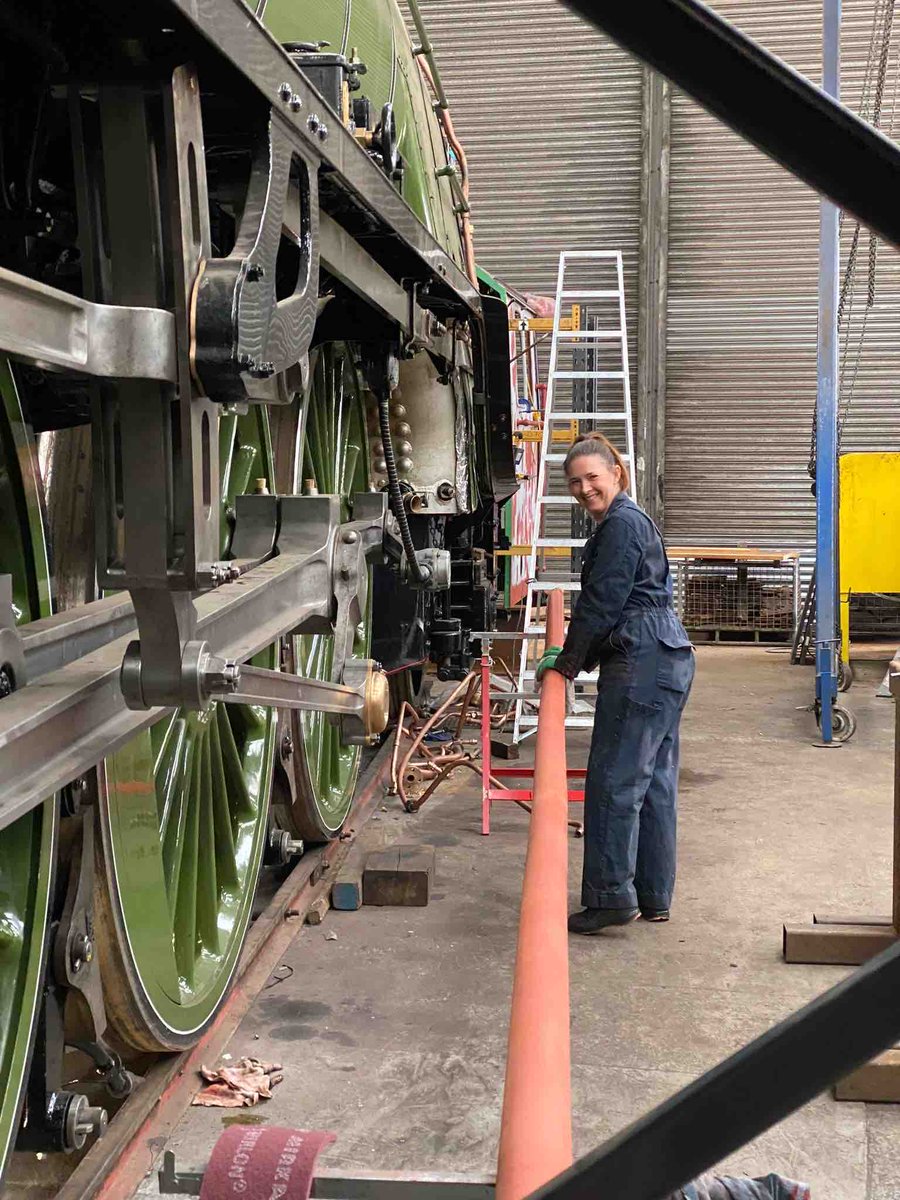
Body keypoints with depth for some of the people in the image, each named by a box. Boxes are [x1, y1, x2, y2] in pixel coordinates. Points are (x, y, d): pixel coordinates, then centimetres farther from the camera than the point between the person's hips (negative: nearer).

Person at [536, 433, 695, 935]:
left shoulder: (623, 524, -12)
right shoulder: (627, 522, 21)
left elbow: (603, 602, -14)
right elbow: (610, 604, 25)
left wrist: (568, 659, -4)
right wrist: (572, 655, 21)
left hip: (642, 666, -11)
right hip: (667, 662, 11)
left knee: (614, 781, -6)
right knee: (654, 782, 13)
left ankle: (611, 896, 0)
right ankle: (654, 896, 20)